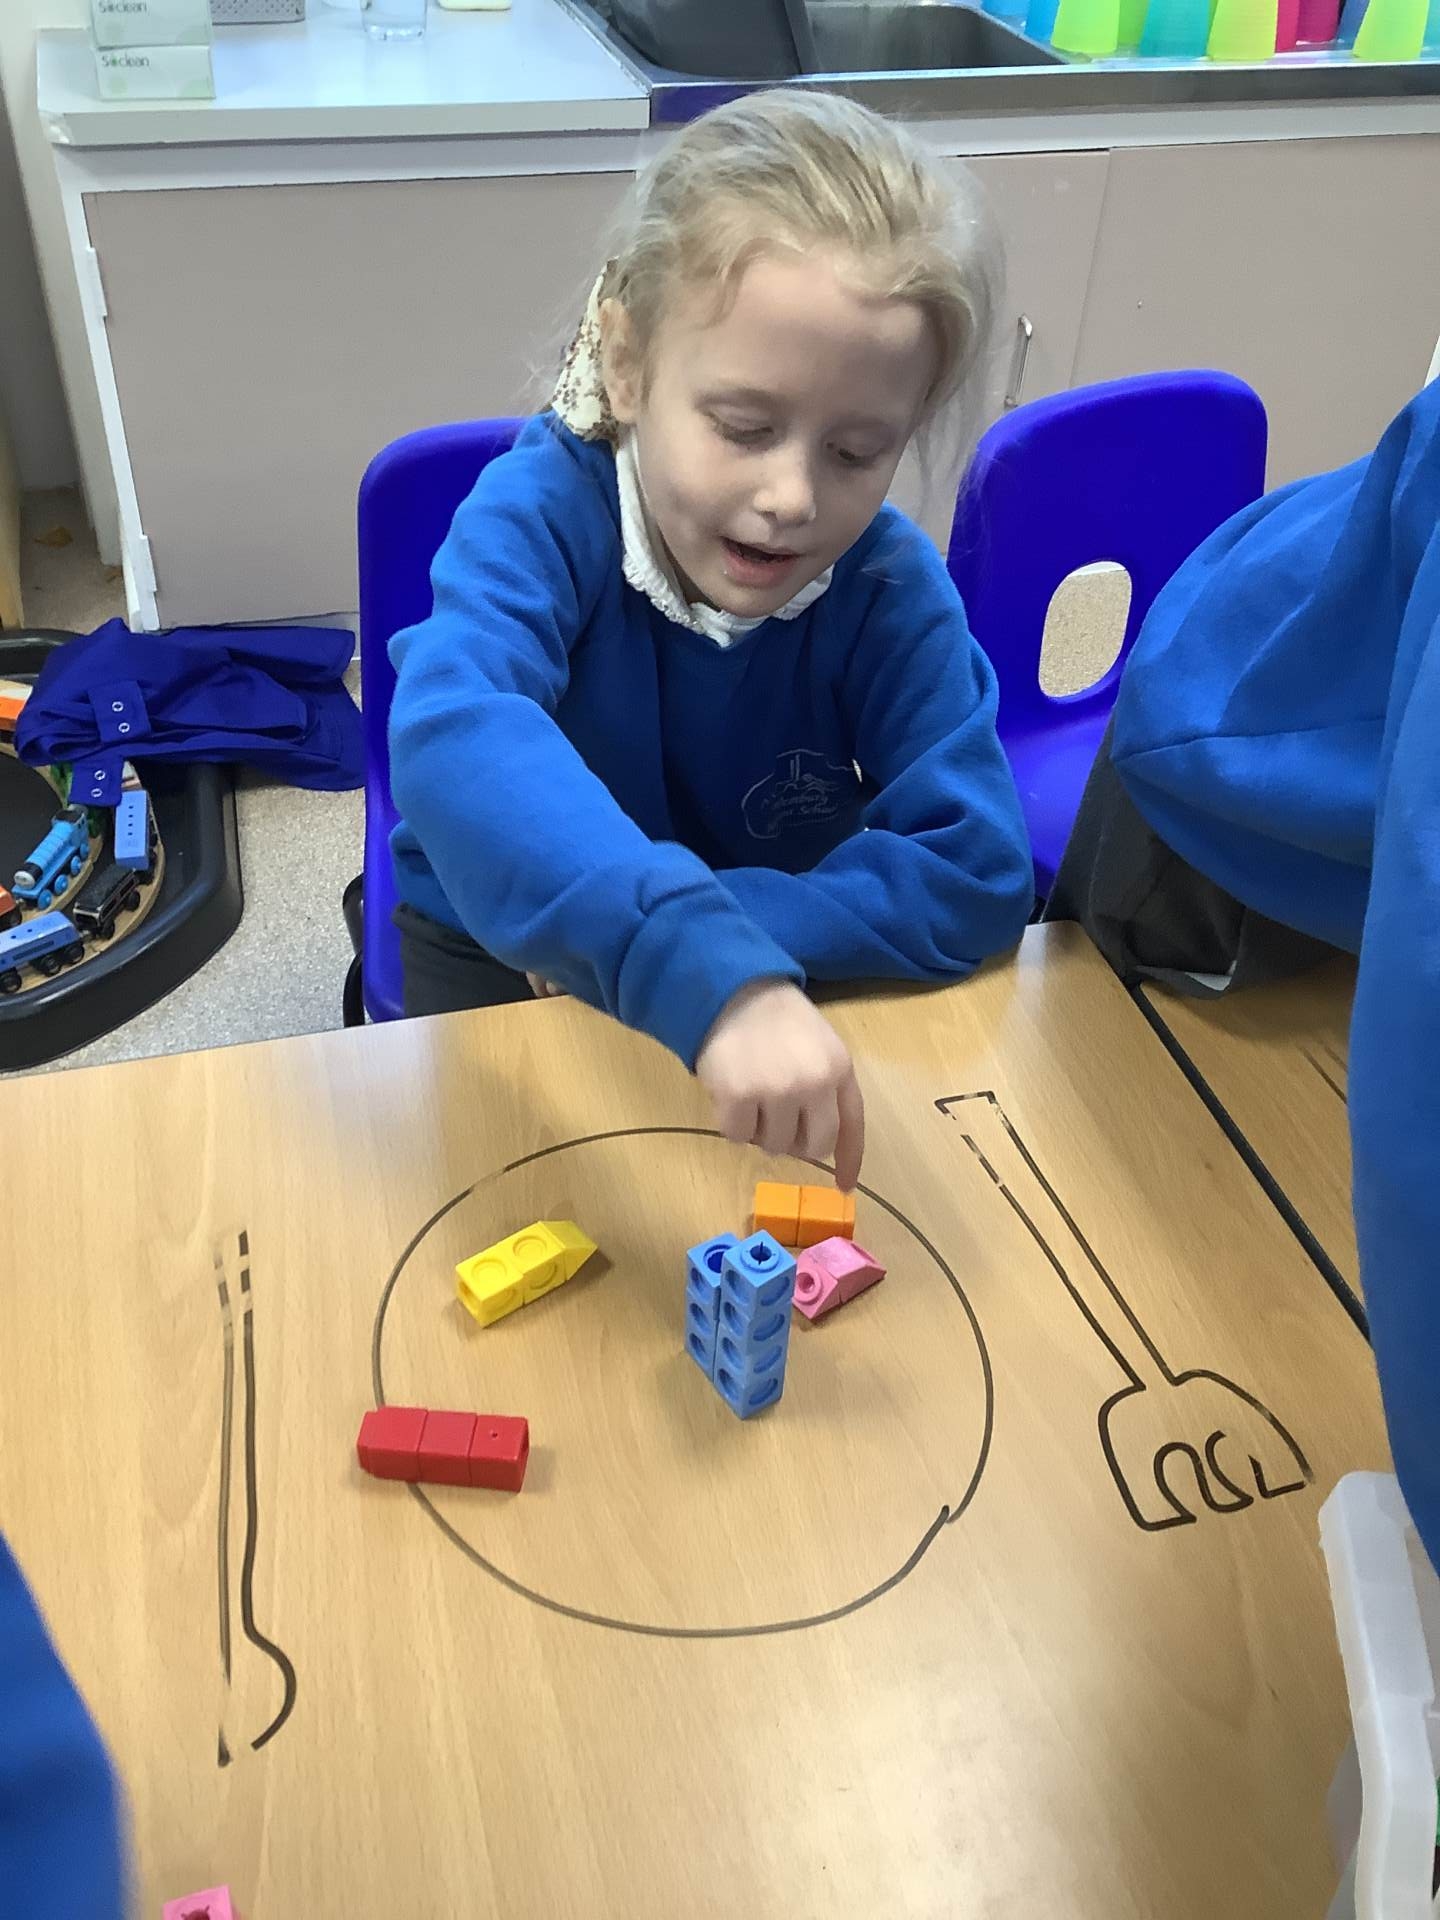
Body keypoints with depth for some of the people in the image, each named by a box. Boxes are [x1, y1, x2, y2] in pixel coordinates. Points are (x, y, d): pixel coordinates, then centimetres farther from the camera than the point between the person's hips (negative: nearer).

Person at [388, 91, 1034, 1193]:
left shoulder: (892, 590, -19)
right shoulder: (543, 510, -26)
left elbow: (975, 879, -25)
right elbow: (454, 741, -46)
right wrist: (702, 966, -61)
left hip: (780, 970, 2)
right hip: (500, 954, -1)